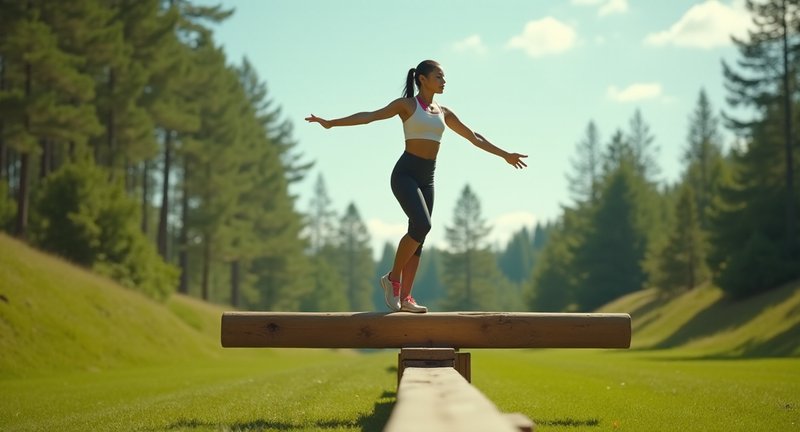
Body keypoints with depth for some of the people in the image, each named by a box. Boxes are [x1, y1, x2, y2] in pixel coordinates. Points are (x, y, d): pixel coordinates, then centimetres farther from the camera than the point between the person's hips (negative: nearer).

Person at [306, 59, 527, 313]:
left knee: (419, 237, 1)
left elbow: (474, 138, 26)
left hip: (427, 179, 6)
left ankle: (404, 297, 4)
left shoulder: (443, 112, 17)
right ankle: (393, 278, -8)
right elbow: (368, 116, -9)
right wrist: (331, 123, -19)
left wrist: (505, 155, 30)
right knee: (422, 225, -24)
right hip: (405, 174, -6)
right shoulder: (406, 104, 0)